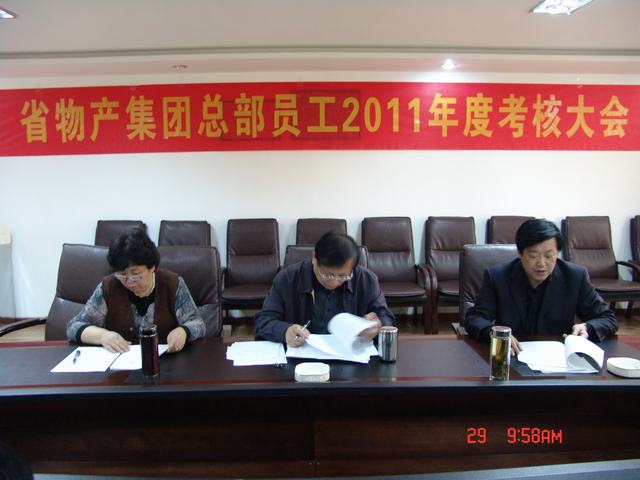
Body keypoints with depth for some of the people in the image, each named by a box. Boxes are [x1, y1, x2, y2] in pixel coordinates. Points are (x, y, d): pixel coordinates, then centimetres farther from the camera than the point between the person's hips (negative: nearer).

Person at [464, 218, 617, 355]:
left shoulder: (576, 277, -3)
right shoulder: (497, 276, -6)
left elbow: (608, 319, 5)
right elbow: (474, 319, -6)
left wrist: (587, 328, -18)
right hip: (511, 358, -3)